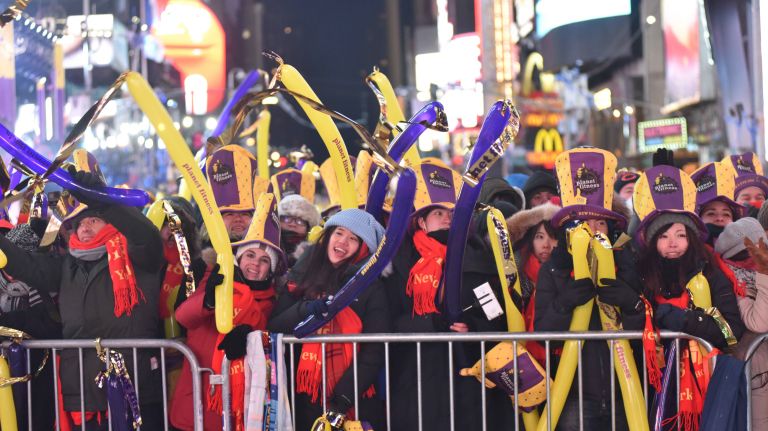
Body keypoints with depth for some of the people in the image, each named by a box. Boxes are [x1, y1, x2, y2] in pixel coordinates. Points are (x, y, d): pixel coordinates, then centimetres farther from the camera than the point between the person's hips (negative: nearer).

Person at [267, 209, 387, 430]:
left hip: (356, 402, -2)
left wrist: (341, 401, -16)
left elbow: (374, 353, -7)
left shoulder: (370, 289, -1)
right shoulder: (301, 278, 8)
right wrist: (303, 310, -14)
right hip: (306, 399, 2)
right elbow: (273, 329, 4)